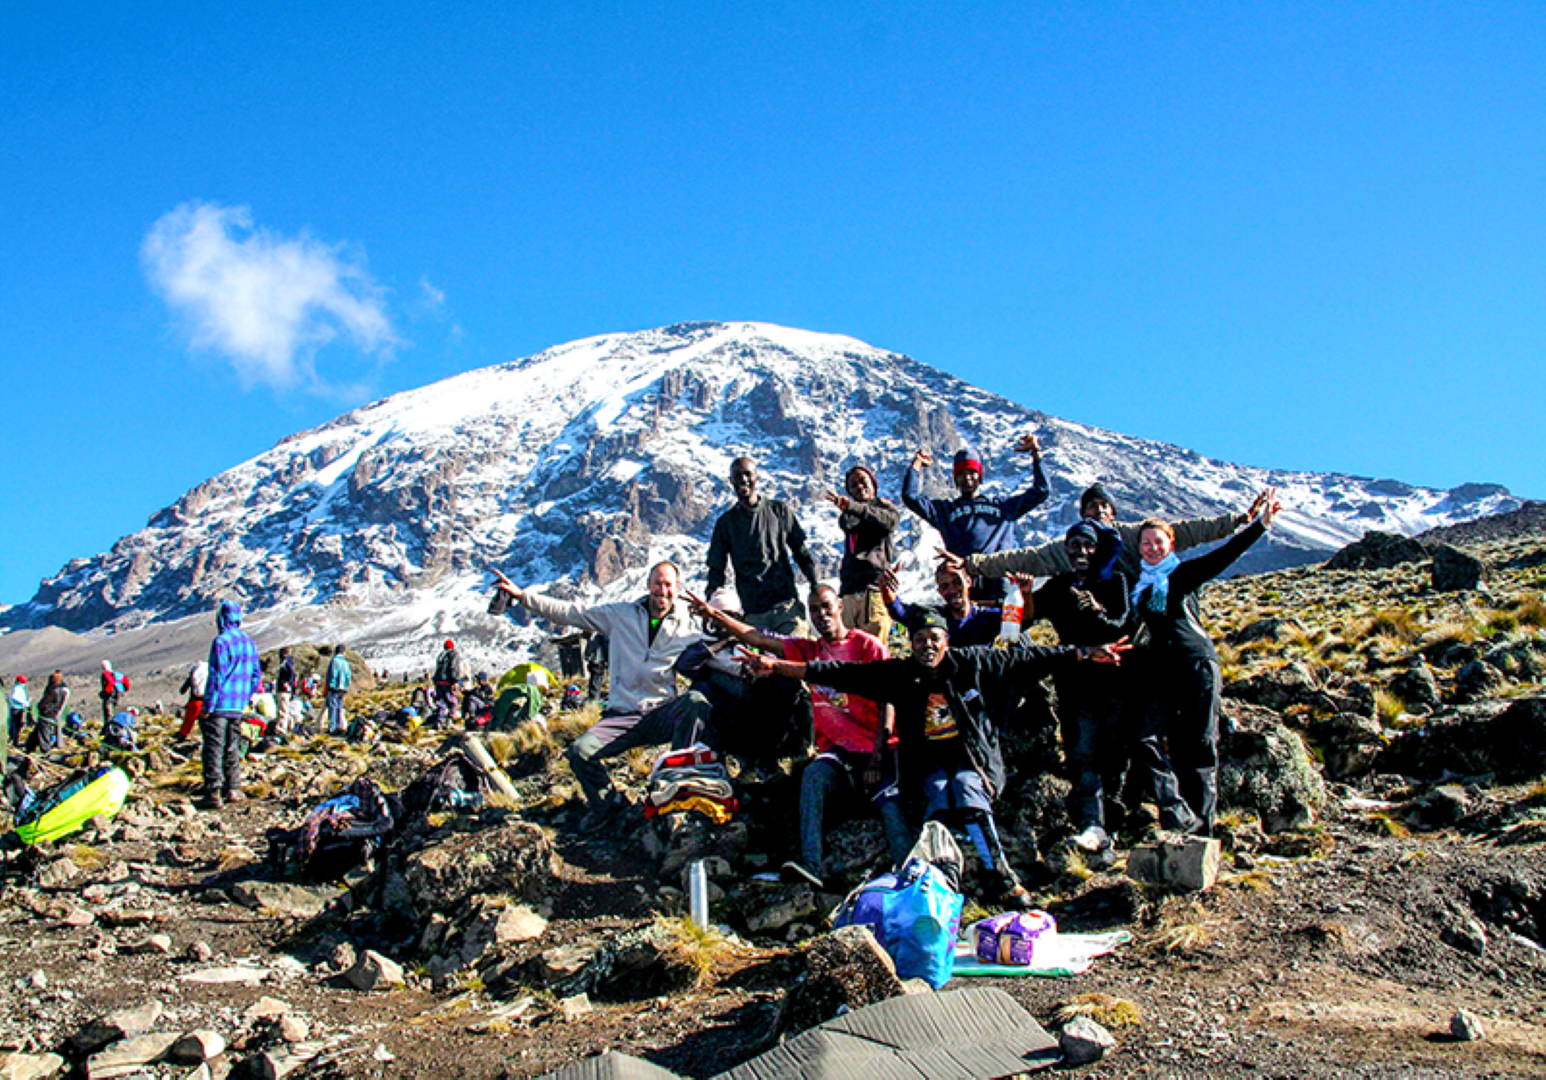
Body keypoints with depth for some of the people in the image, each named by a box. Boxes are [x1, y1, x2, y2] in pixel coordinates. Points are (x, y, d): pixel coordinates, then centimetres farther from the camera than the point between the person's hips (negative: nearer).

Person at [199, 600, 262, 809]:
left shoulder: (221, 641, -14)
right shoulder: (249, 641, 9)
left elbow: (216, 676, -16)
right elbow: (257, 674, 14)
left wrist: (208, 707, -13)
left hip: (219, 706, -7)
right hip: (238, 707, 7)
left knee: (214, 749, -4)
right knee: (232, 748, 16)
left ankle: (214, 793, -7)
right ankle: (233, 789, 20)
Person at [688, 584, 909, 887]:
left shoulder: (868, 645, 2)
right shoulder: (809, 650, 16)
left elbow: (887, 704, -5)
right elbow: (758, 639, 9)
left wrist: (876, 760, -15)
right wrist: (714, 615, -4)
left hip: (874, 748, -3)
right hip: (836, 751, 3)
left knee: (888, 798, -30)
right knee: (813, 775, -28)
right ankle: (811, 866, -41)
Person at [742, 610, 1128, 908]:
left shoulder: (973, 663, -1)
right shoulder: (897, 675, 1)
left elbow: (1027, 659, -1)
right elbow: (841, 674, -4)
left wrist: (1086, 653, -4)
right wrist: (776, 666, -12)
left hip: (973, 760, -1)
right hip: (928, 764, 1)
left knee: (966, 788, -31)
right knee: (939, 793, -30)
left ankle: (1004, 877, -29)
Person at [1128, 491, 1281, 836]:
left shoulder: (1185, 574, 11)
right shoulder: (1134, 583, 20)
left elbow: (1225, 554, -1)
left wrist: (1261, 523, -11)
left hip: (1194, 664, -2)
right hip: (1152, 670, 3)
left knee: (1198, 744, -4)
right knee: (1146, 739, -16)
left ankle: (1202, 823, -1)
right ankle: (1179, 814, -21)